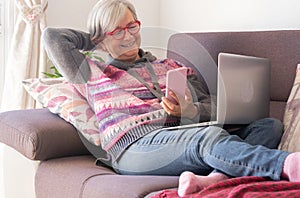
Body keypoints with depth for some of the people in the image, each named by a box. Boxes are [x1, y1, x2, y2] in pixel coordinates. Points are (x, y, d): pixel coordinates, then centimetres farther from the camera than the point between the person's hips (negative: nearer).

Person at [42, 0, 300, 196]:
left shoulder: (172, 67, 29)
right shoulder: (96, 74, 22)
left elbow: (212, 108, 17)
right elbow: (52, 37, 12)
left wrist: (189, 111, -8)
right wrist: (93, 41, 26)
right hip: (137, 146, -5)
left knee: (269, 125, -19)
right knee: (210, 136, -37)